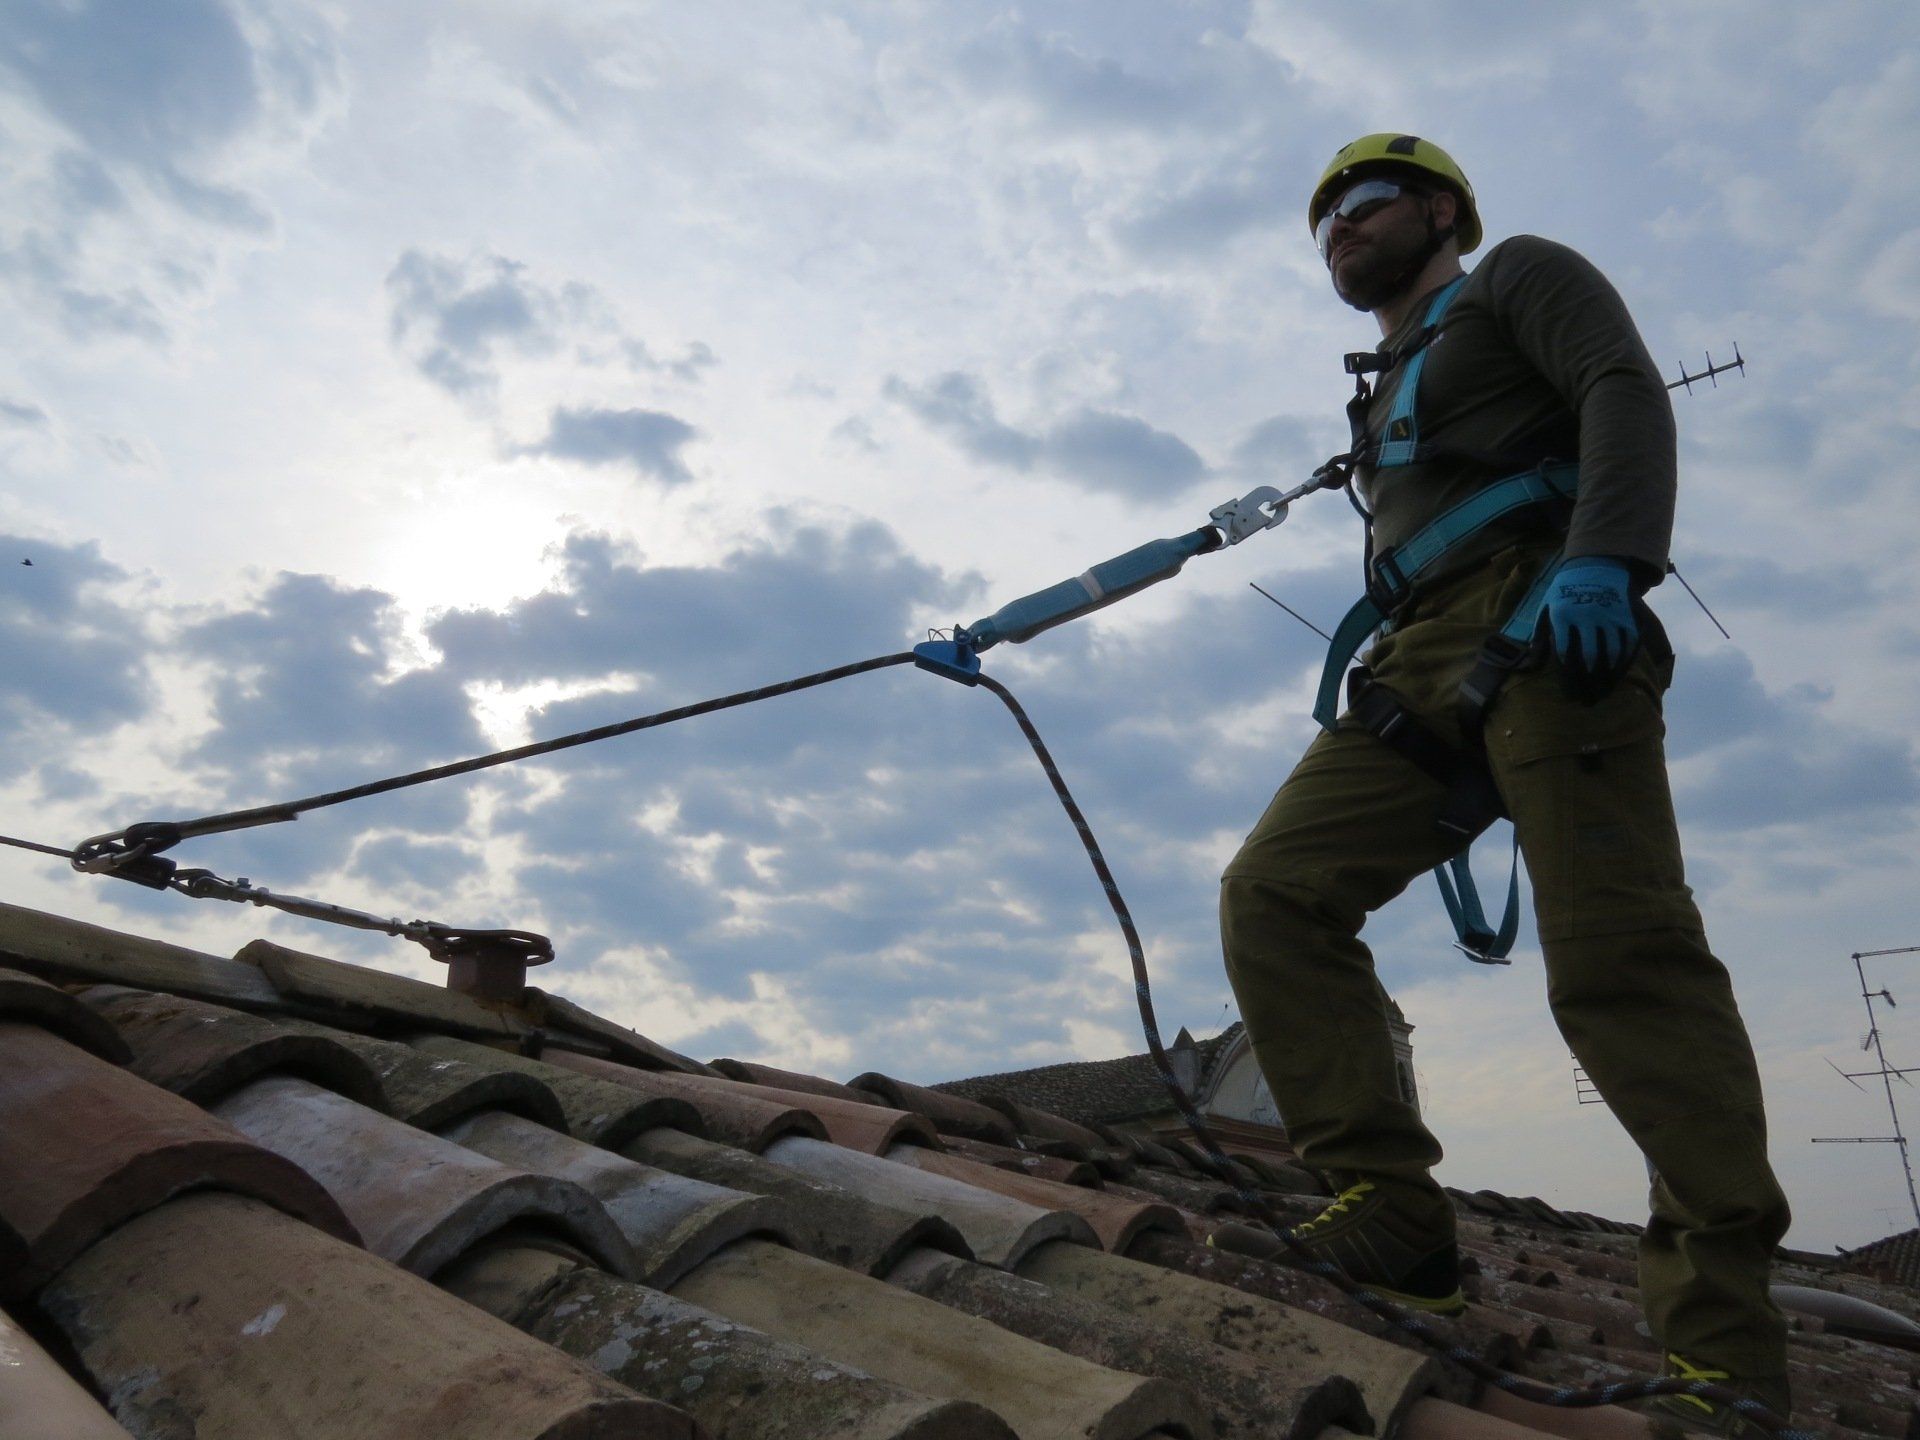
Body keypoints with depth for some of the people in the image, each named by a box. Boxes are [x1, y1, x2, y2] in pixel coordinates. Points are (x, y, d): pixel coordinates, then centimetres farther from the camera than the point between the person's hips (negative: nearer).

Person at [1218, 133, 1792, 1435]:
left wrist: (1602, 560, -23)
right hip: (1425, 668, 7)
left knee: (1618, 954, -17)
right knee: (1274, 892, -11)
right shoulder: (1387, 392, 36)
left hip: (1545, 624, -7)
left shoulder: (1519, 276, 16)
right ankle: (1392, 1218, -13)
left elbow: (1625, 393, -3)